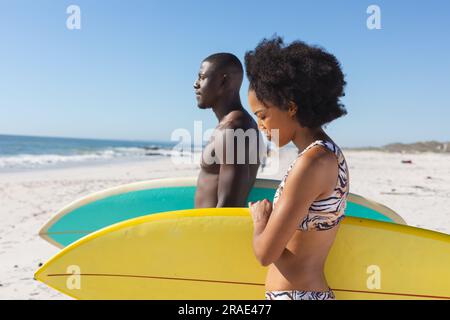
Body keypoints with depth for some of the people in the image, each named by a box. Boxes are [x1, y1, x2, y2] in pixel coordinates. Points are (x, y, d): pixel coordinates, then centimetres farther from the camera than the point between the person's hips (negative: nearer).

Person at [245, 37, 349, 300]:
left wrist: (260, 218, -1)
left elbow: (266, 252, -18)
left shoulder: (313, 162, -21)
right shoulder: (329, 155, 8)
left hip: (297, 293, -9)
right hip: (309, 292, 9)